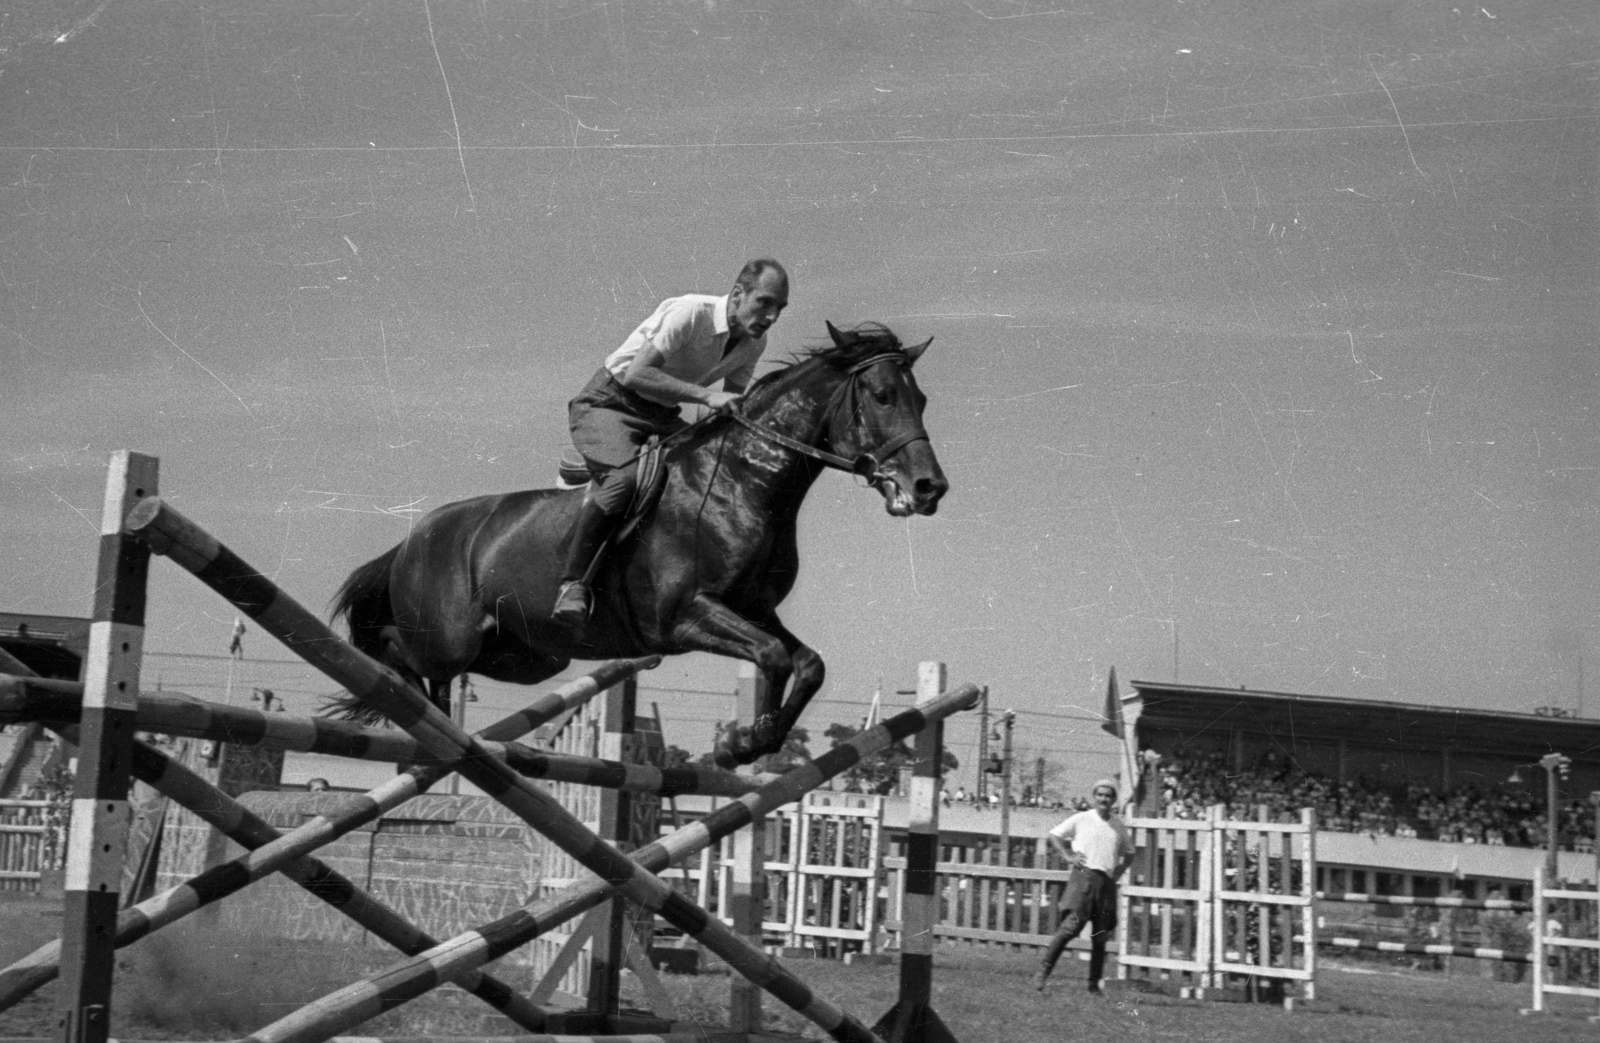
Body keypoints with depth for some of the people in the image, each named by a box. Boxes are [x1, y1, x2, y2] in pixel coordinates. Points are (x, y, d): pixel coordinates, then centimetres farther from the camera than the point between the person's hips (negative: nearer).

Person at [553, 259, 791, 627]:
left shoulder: (754, 342, -1)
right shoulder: (690, 313, -24)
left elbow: (733, 409, 10)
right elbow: (635, 375, -32)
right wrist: (705, 396, -36)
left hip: (662, 416, 8)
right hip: (608, 403, -8)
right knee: (624, 477, -34)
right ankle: (572, 583, -25)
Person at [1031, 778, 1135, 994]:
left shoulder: (1119, 827, 14)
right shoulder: (1081, 819, 4)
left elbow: (1129, 853, 28)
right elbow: (1053, 834, 11)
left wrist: (1119, 870, 11)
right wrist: (1068, 855, -1)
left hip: (1107, 881, 4)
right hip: (1084, 875, -4)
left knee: (1101, 936, 3)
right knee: (1072, 924, -20)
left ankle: (1094, 984, 11)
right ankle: (1043, 970, -14)